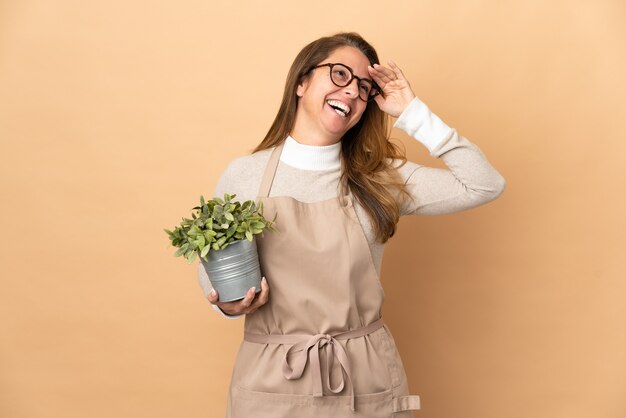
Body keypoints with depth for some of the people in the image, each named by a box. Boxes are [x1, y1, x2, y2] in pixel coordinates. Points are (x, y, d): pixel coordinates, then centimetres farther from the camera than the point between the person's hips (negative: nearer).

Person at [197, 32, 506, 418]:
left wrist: (413, 113, -9)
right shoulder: (243, 176, -2)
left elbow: (485, 185, -7)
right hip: (271, 380, 0)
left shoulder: (380, 177, -2)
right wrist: (228, 303, -12)